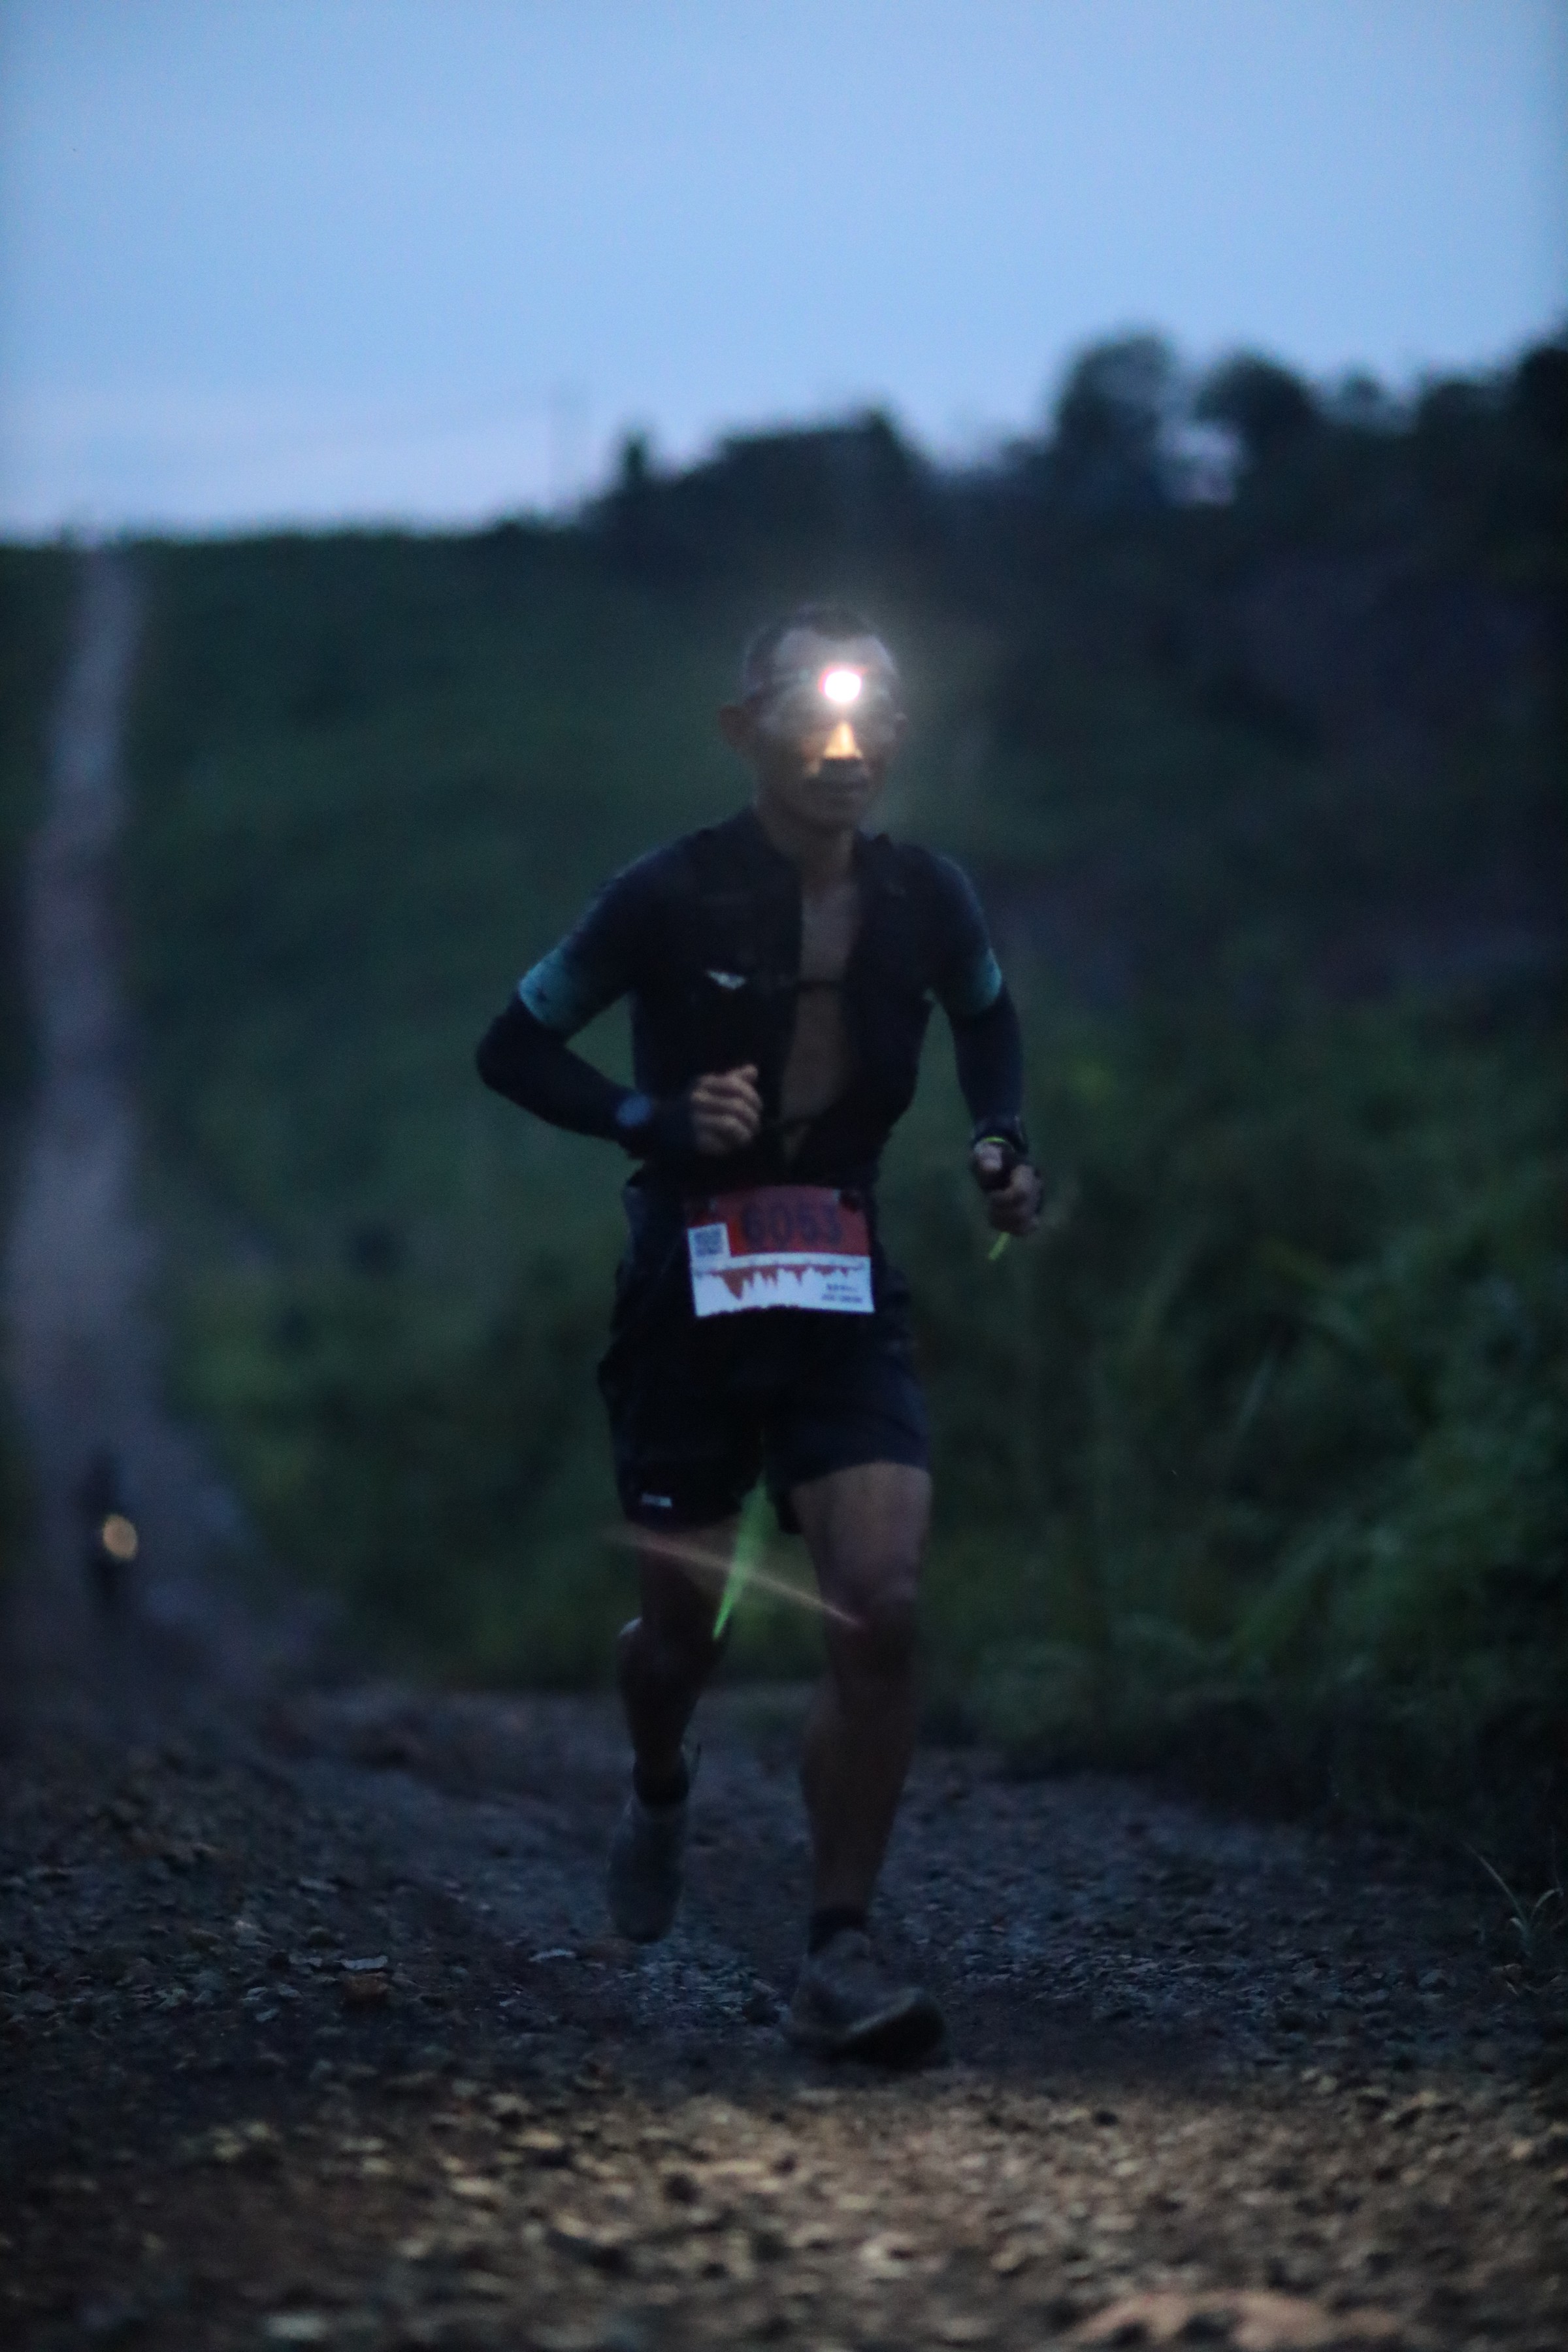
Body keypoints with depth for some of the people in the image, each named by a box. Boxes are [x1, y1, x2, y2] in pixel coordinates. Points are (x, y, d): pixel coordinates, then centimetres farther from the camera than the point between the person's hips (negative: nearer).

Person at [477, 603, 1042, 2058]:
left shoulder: (926, 902, 0)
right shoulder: (672, 899, -11)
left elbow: (989, 1020, 22)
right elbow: (512, 1049, -3)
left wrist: (1001, 1146, 4)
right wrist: (654, 1118, -18)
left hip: (846, 1298, 2)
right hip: (691, 1293, -2)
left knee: (882, 1609, -16)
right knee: (684, 1625, 8)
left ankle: (837, 1958, -8)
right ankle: (659, 1797, 46)